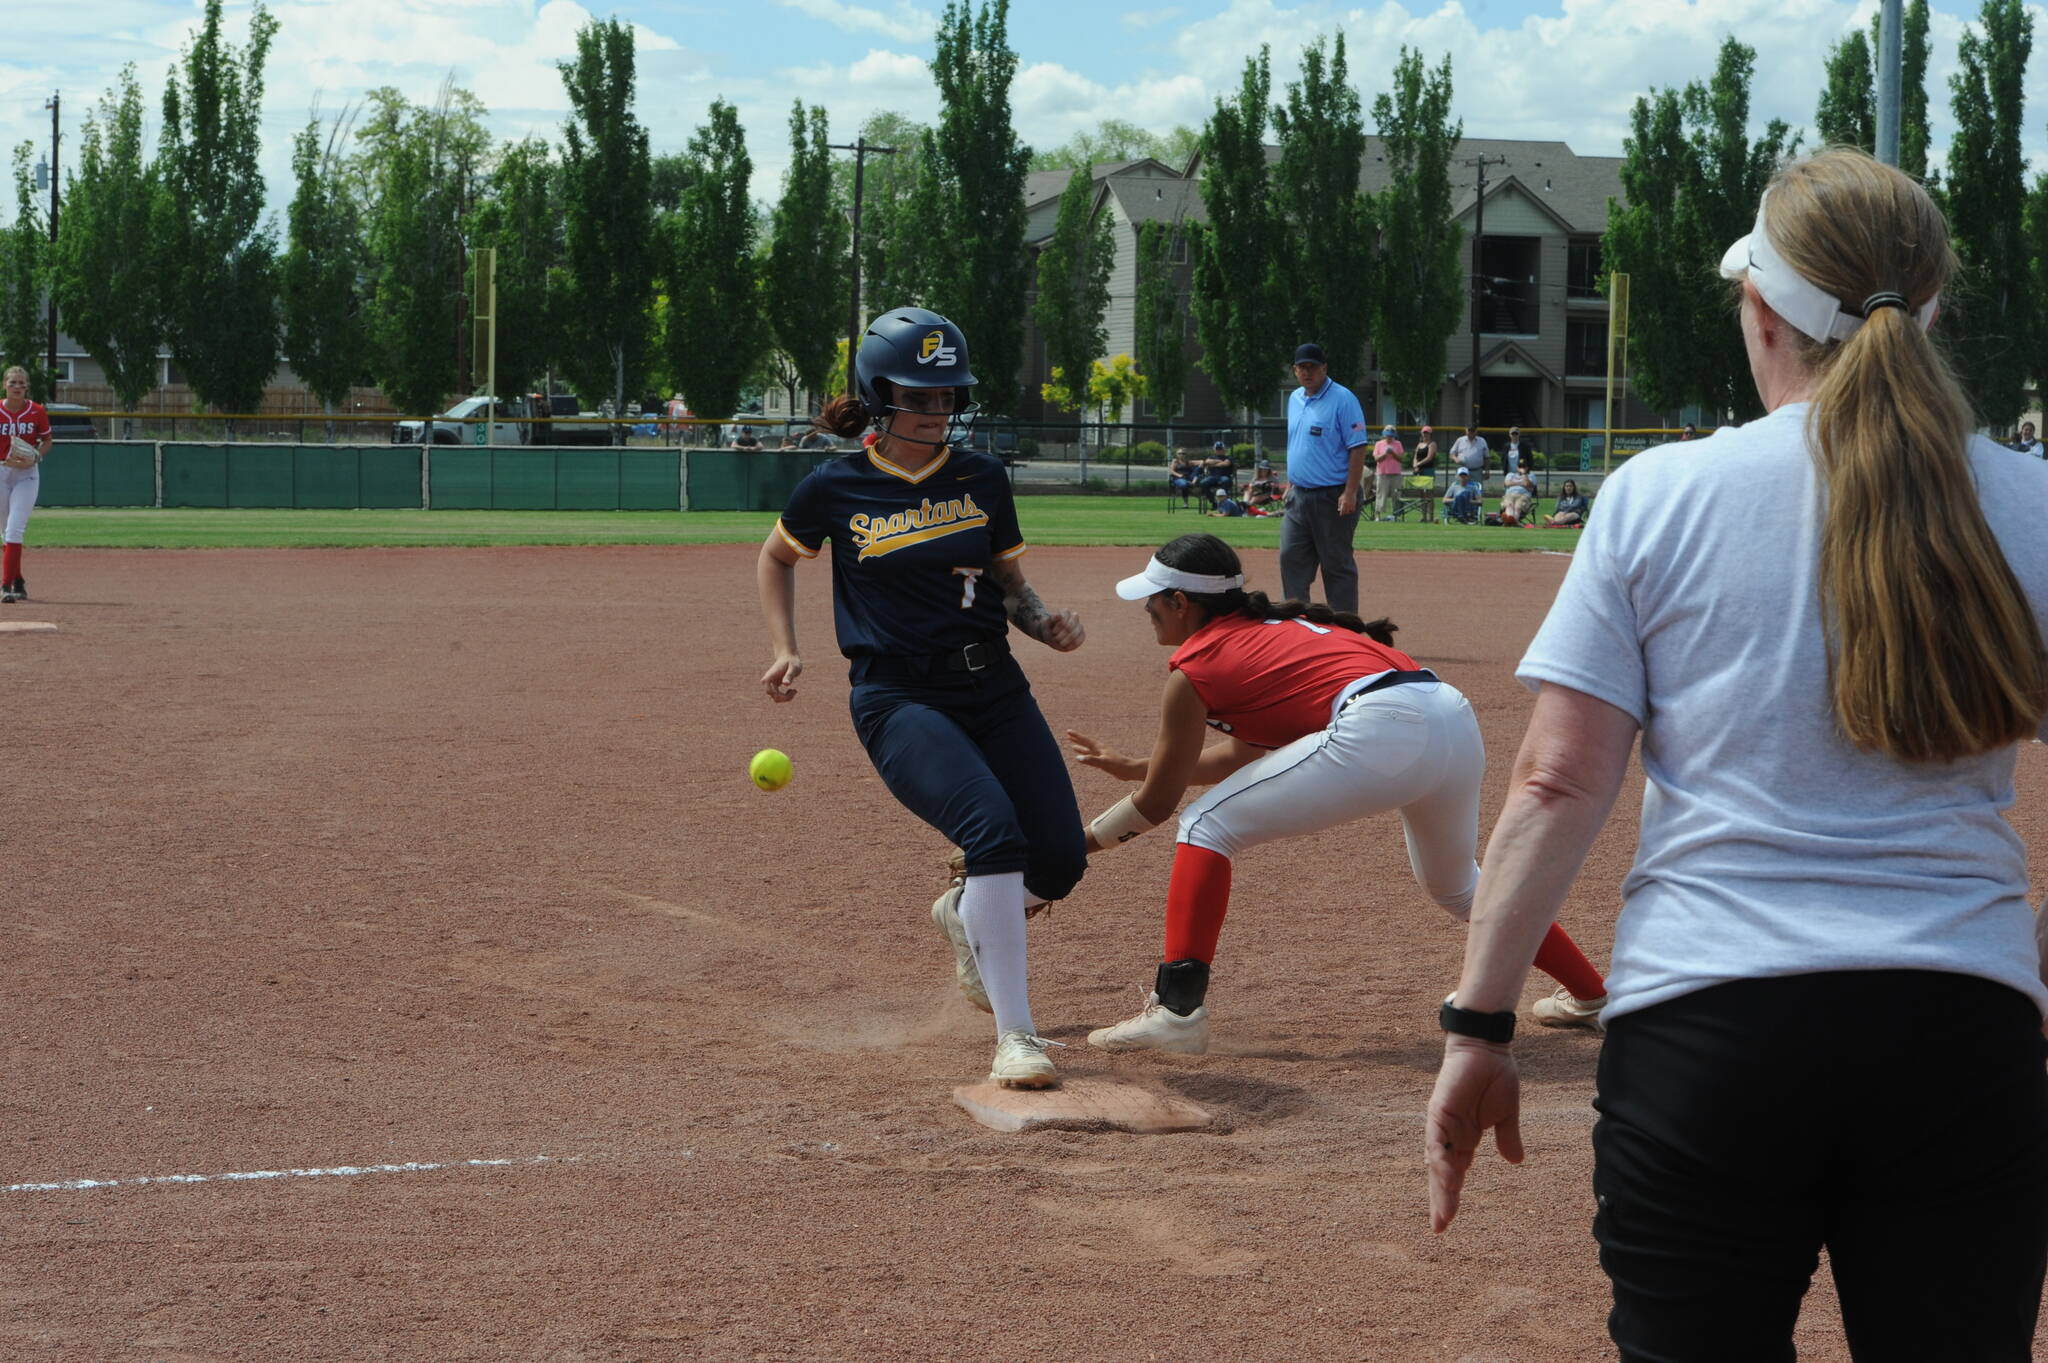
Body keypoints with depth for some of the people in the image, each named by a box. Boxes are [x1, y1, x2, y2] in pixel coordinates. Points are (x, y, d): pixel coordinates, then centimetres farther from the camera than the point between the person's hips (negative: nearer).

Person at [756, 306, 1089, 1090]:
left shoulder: (982, 480, 6)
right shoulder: (836, 489, -1)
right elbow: (777, 557, 17)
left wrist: (1045, 623, -4)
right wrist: (784, 651, 6)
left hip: (994, 690, 5)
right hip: (898, 698, -4)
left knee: (1060, 863, 0)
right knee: (996, 834, -27)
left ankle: (965, 915, 36)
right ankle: (1014, 1037, -21)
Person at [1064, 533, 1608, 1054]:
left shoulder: (1196, 665, 9)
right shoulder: (1272, 629, 31)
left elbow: (1157, 805, 15)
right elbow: (1245, 753, 41)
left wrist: (1075, 846, 29)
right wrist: (1135, 767, 46)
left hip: (1380, 732, -9)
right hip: (1457, 717, 9)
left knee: (1208, 826, 3)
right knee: (1457, 887, 34)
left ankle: (1178, 1008, -7)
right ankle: (1594, 996, 43)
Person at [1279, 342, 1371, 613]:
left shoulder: (1342, 399, -10)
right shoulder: (1295, 399, 14)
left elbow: (1358, 448, -15)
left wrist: (1350, 493, -21)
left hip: (1333, 497, -8)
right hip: (1299, 496, 8)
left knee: (1337, 564, -2)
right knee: (1291, 558, 5)